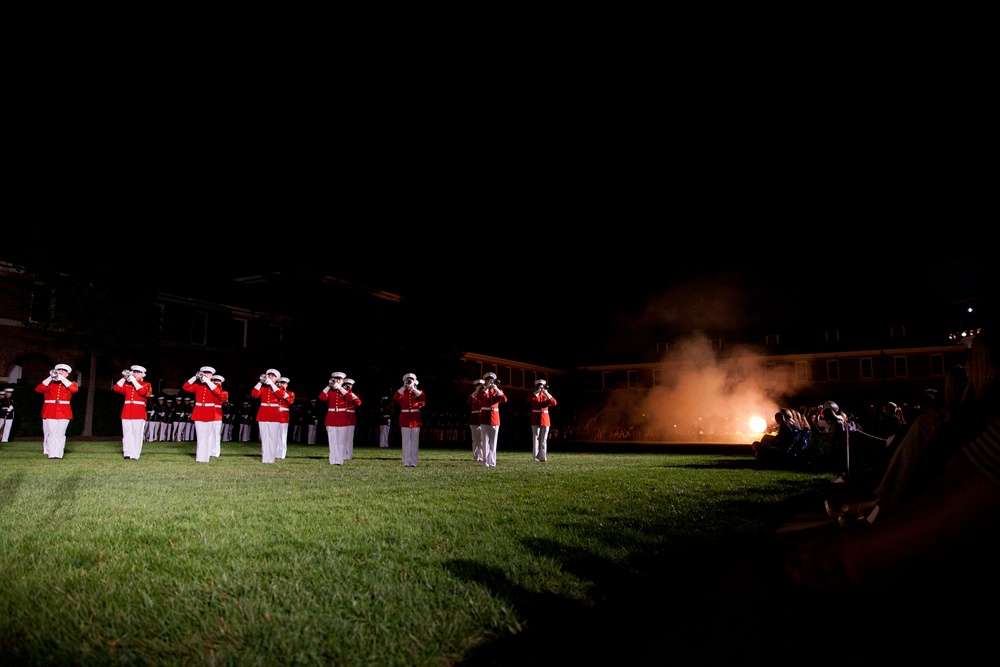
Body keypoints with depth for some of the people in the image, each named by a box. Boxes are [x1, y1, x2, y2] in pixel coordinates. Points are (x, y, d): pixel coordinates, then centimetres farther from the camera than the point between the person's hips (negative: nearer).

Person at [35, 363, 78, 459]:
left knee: (60, 434, -3)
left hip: (64, 413, 0)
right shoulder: (49, 383, 13)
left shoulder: (69, 384, 11)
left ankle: (58, 454, -4)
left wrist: (62, 378, -15)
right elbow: (38, 389, -6)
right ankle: (51, 453, 0)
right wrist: (51, 378, -13)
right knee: (51, 433, -3)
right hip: (50, 413, 0)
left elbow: (74, 389, -13)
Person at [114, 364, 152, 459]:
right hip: (126, 412, 4)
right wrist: (124, 378, -3)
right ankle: (127, 453, 4)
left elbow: (142, 392, -16)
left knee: (137, 434, -5)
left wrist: (133, 380, -14)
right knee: (127, 434, 2)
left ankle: (135, 454, -7)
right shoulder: (127, 384, 16)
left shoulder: (146, 385, 5)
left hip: (139, 413, -4)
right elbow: (117, 388, 4)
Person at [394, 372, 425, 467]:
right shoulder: (402, 392, 9)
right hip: (404, 418, 0)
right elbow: (395, 397, -12)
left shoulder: (418, 392, 10)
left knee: (415, 441, 1)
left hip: (415, 418, 0)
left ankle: (414, 462, 4)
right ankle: (406, 462, -1)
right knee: (406, 441, -1)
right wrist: (404, 387, -15)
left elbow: (422, 397, -14)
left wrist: (413, 388, -15)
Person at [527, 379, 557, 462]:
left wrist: (546, 393, -10)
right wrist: (538, 391, -20)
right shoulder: (533, 395, 5)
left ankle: (543, 457, 6)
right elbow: (529, 399, -20)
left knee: (544, 440, 3)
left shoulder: (546, 396, 13)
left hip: (545, 420, 3)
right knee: (536, 438, -4)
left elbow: (554, 403, -5)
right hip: (536, 420, -3)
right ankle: (536, 457, -3)